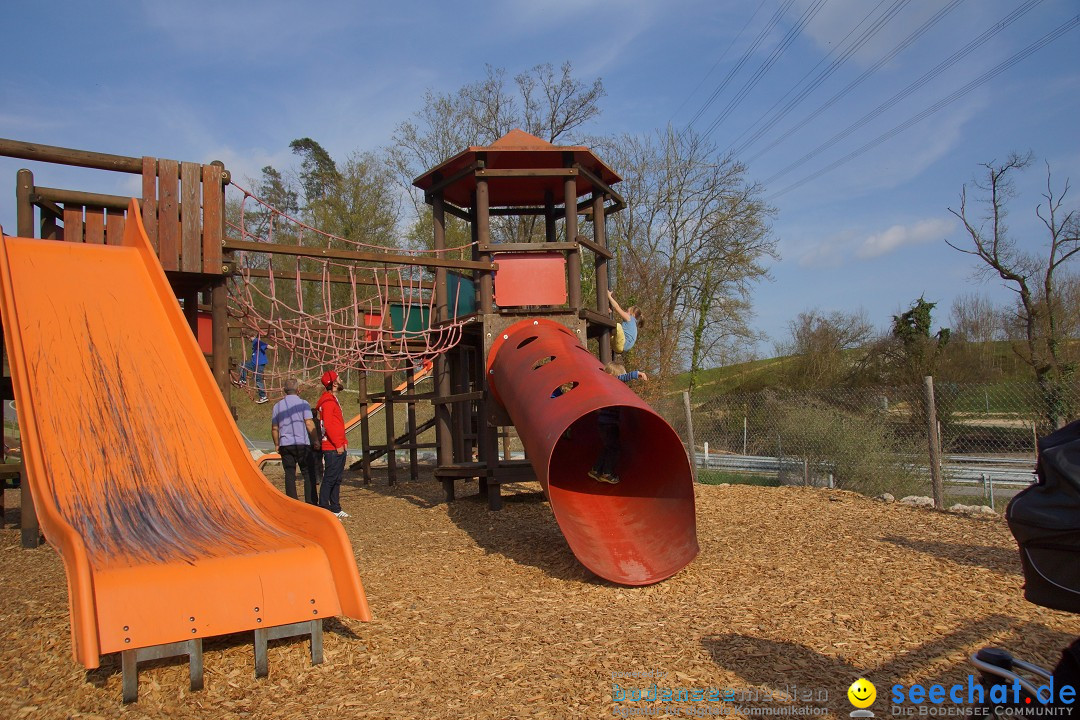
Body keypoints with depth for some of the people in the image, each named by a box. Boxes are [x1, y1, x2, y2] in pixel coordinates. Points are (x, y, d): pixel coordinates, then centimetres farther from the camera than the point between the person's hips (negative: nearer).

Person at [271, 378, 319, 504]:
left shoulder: (278, 405, 9)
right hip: (302, 443, -3)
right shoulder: (303, 403, -3)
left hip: (285, 445, 3)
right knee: (308, 473, 3)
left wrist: (277, 445, 20)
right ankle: (311, 502, 0)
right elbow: (309, 424, -10)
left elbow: (274, 429, 11)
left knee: (289, 474, 5)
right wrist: (315, 440, -2)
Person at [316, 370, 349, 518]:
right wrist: (338, 444, -19)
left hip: (338, 448, 10)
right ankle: (323, 509, -2)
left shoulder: (334, 400, 19)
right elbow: (328, 425, -20)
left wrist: (344, 441, 14)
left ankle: (335, 508, 20)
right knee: (329, 479, -6)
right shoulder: (328, 401, -13)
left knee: (337, 479, 13)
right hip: (332, 449, -10)